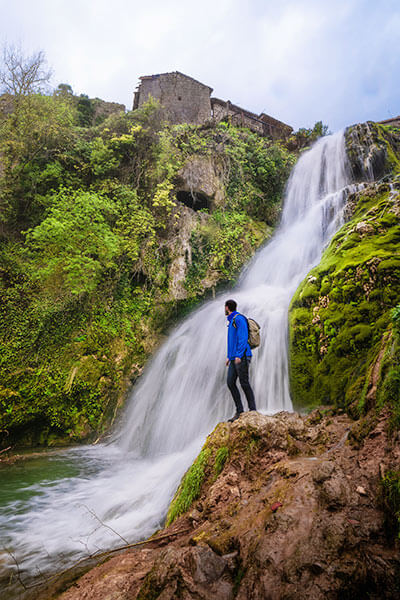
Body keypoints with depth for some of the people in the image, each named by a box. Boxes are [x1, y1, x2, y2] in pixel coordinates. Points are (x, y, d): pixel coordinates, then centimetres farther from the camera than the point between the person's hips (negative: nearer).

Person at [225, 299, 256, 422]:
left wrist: (238, 355, -22)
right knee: (230, 382, 3)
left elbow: (243, 338, -17)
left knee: (244, 383, -7)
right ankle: (239, 410, 7)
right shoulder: (231, 321, 22)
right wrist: (229, 356, 24)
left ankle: (252, 410, 1)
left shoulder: (239, 319, -8)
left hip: (242, 357, -9)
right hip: (234, 358, 9)